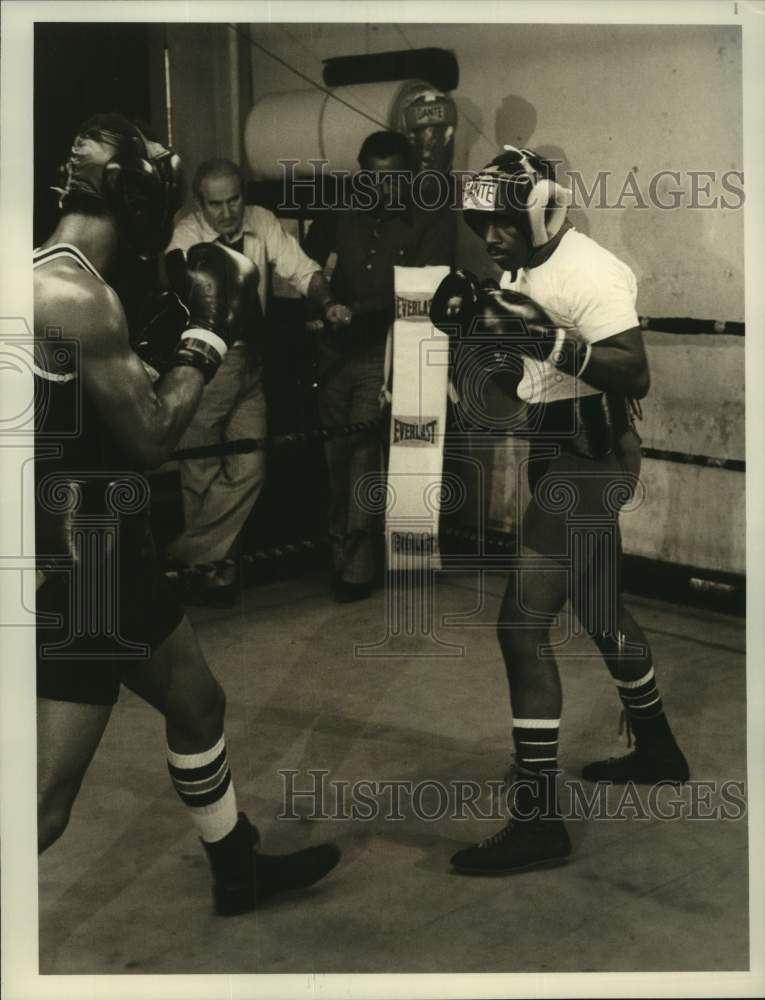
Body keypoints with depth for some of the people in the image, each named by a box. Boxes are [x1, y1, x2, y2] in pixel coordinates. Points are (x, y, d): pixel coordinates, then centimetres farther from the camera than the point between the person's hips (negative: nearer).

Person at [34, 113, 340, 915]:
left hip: (99, 550, 11)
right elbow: (151, 436, -17)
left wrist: (183, 322, 9)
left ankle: (239, 871, 44)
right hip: (74, 566, -11)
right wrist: (209, 333, -7)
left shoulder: (56, 275, 9)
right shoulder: (75, 294, -22)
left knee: (197, 700, 25)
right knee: (46, 801, -6)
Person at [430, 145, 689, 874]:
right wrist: (478, 332, -1)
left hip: (592, 458, -10)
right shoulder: (523, 273, 11)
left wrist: (552, 341, -36)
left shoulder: (587, 273, -18)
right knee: (600, 609, 22)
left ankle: (537, 817, -5)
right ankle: (657, 752, 41)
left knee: (523, 623, -12)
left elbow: (636, 377, -25)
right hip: (558, 453, 10)